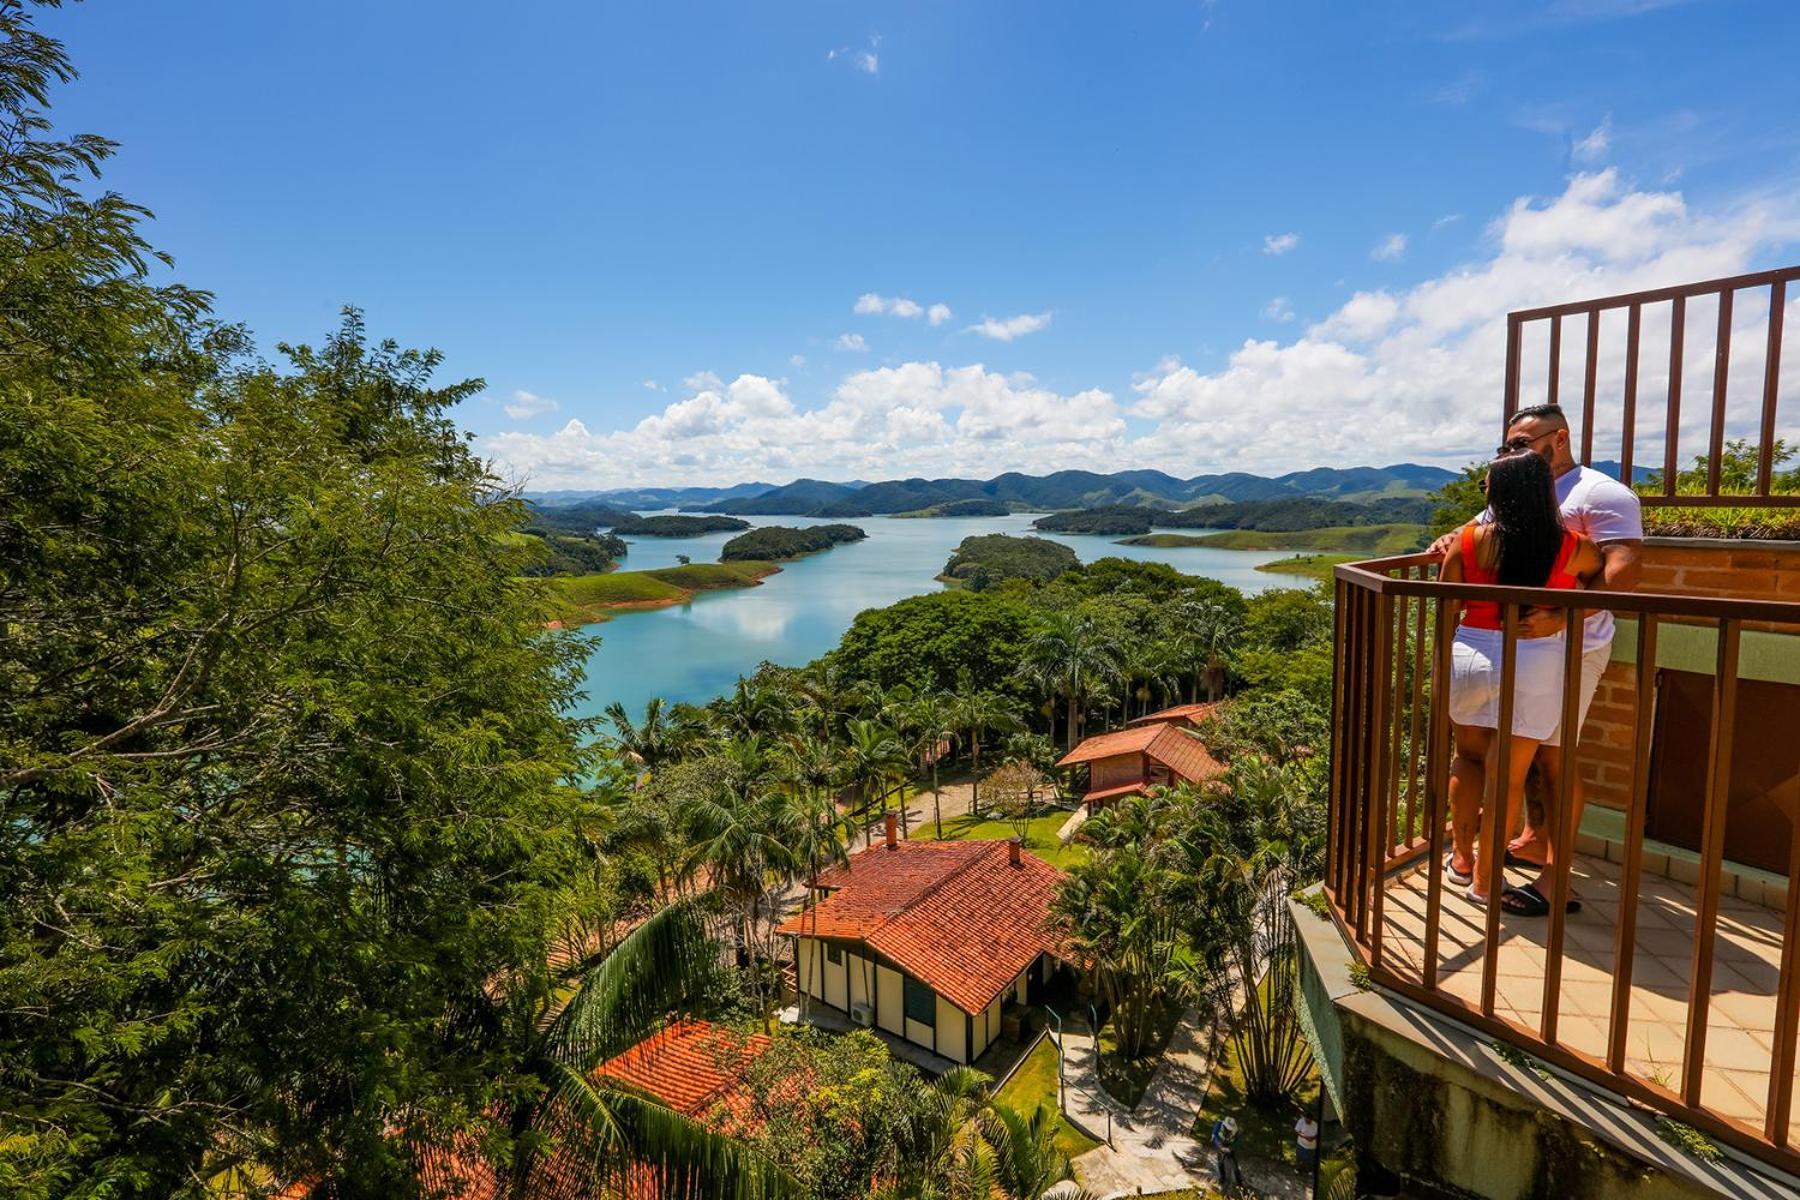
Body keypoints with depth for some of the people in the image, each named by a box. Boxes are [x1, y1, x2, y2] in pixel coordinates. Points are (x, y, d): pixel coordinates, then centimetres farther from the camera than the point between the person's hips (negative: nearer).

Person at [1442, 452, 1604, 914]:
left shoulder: (1469, 539, -6)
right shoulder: (1573, 547, -4)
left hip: (1469, 655, 1)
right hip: (1534, 666, -1)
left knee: (1468, 758, 20)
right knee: (1507, 775, 7)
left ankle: (1462, 857, 31)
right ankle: (1483, 880, 17)